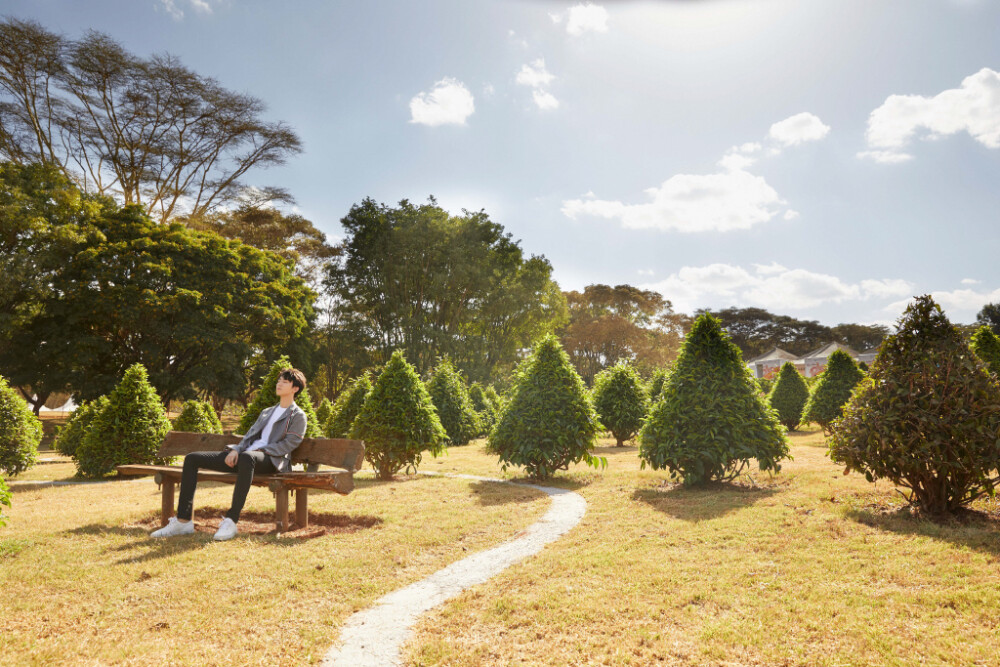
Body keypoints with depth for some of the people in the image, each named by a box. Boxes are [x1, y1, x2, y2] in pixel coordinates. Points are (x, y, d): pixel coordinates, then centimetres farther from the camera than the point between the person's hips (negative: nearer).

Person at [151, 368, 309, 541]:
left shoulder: (298, 415, 9)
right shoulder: (266, 412, 31)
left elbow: (289, 444, -5)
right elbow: (250, 436, 23)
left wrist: (260, 451, -14)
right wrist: (236, 450, 2)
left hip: (271, 460, -8)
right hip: (244, 455, 8)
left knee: (247, 457, -44)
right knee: (192, 459, -4)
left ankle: (231, 521, -43)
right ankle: (183, 521, -9)